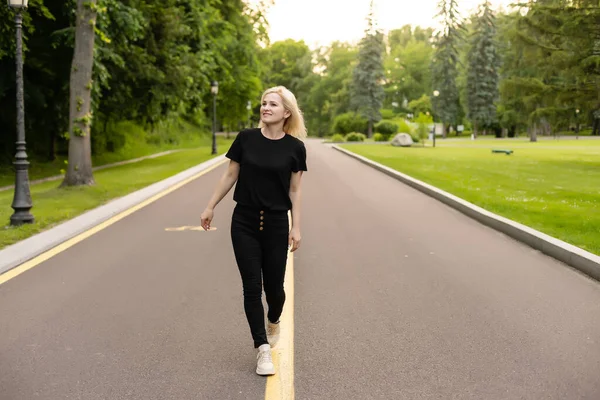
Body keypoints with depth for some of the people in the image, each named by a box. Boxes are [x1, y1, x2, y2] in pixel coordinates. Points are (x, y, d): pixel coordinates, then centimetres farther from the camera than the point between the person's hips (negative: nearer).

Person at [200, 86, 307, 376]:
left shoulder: (295, 147, -4)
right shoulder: (246, 138, -3)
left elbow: (294, 190, 1)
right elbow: (230, 175, 6)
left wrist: (296, 227, -2)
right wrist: (210, 207, 8)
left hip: (276, 224, 0)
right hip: (244, 222, 1)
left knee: (274, 285, 5)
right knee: (251, 286, 0)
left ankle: (273, 322, 40)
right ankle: (263, 349, 9)